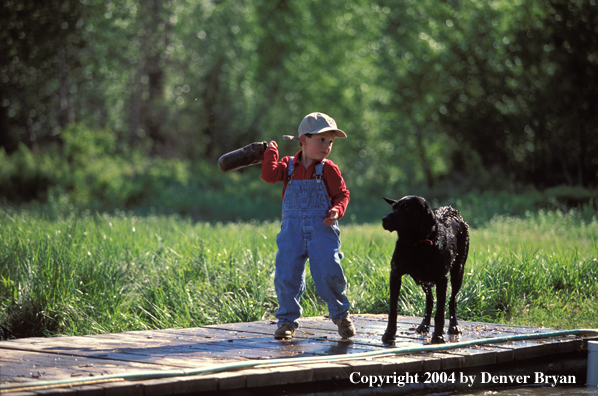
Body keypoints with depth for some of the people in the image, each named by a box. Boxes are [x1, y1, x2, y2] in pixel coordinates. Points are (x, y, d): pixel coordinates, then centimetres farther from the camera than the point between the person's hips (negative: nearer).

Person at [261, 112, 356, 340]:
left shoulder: (328, 169, 2)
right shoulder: (288, 166, 6)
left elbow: (342, 194, 4)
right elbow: (269, 175, -9)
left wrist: (336, 211, -14)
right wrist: (271, 151, -2)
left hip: (322, 229, -1)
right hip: (292, 229, 2)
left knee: (328, 274, -8)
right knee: (286, 275, -3)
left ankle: (340, 314, 13)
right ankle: (287, 320, 10)